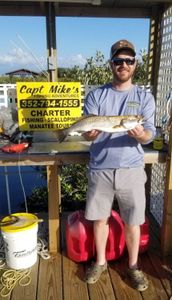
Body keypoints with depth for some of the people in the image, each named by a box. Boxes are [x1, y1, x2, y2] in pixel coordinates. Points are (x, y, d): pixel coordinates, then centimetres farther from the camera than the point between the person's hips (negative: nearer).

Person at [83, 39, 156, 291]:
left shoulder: (145, 97, 2)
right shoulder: (96, 95, 2)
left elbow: (150, 134, -7)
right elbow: (86, 133, -3)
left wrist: (141, 134, -31)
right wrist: (90, 133, -28)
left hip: (131, 169, 0)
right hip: (100, 169, 1)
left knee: (132, 222, 10)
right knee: (100, 218, 14)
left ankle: (133, 266, 35)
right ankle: (100, 262, 38)